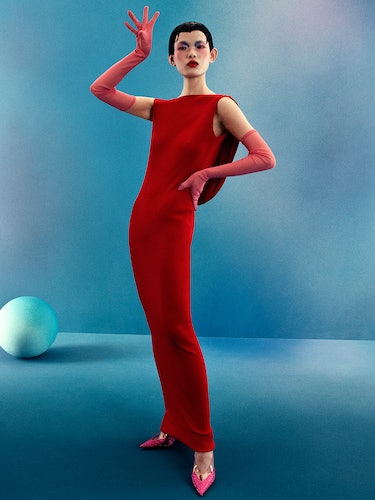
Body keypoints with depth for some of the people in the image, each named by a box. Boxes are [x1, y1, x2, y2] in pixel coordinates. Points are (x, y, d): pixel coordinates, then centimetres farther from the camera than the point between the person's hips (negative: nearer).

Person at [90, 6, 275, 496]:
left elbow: (265, 158, -11)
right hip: (142, 219, 7)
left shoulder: (221, 105, -3)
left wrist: (205, 172, -8)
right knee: (159, 329, 10)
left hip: (172, 224, -6)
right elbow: (99, 89, 16)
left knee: (176, 330, -9)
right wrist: (139, 52, 10)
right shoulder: (161, 108, 13)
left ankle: (203, 447, 4)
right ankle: (175, 425, 24)